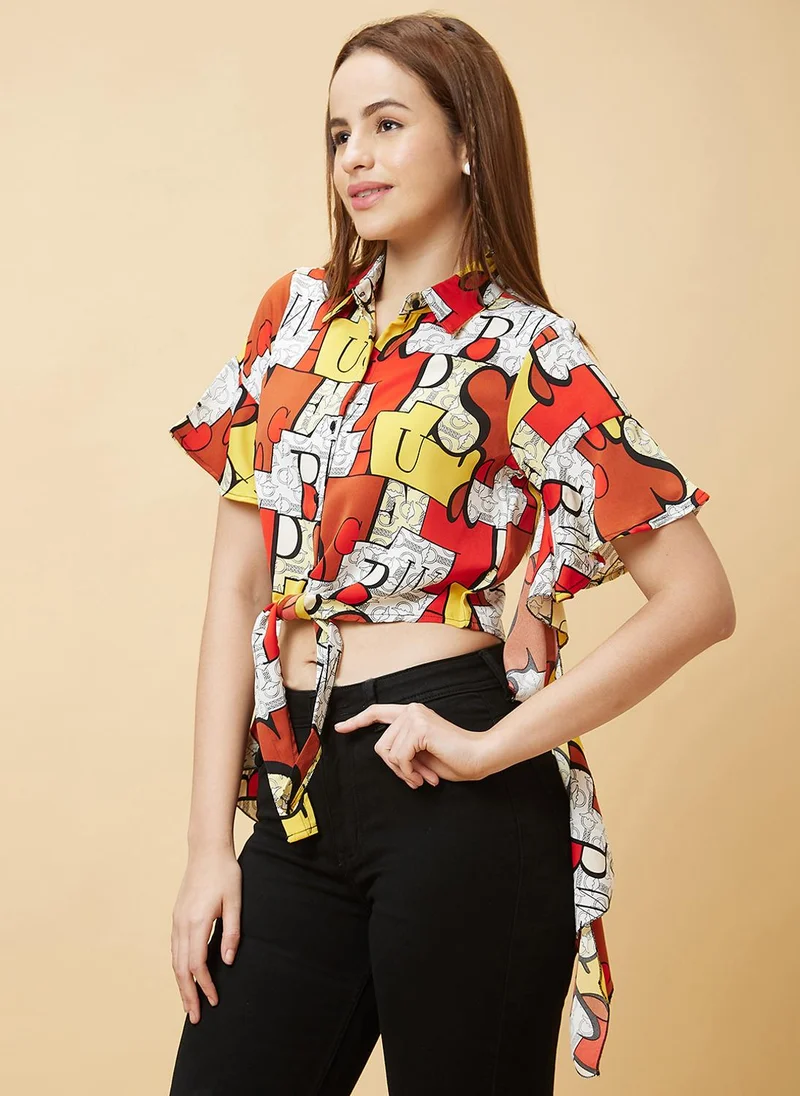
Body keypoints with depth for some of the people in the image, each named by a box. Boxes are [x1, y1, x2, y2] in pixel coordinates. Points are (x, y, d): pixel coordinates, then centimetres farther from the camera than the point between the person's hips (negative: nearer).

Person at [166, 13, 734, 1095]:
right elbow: (240, 583, 8)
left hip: (457, 805, -5)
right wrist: (210, 842, 3)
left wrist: (494, 748, -13)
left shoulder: (526, 354, -4)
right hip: (297, 799, 5)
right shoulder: (297, 315, 10)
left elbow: (699, 599, -9)